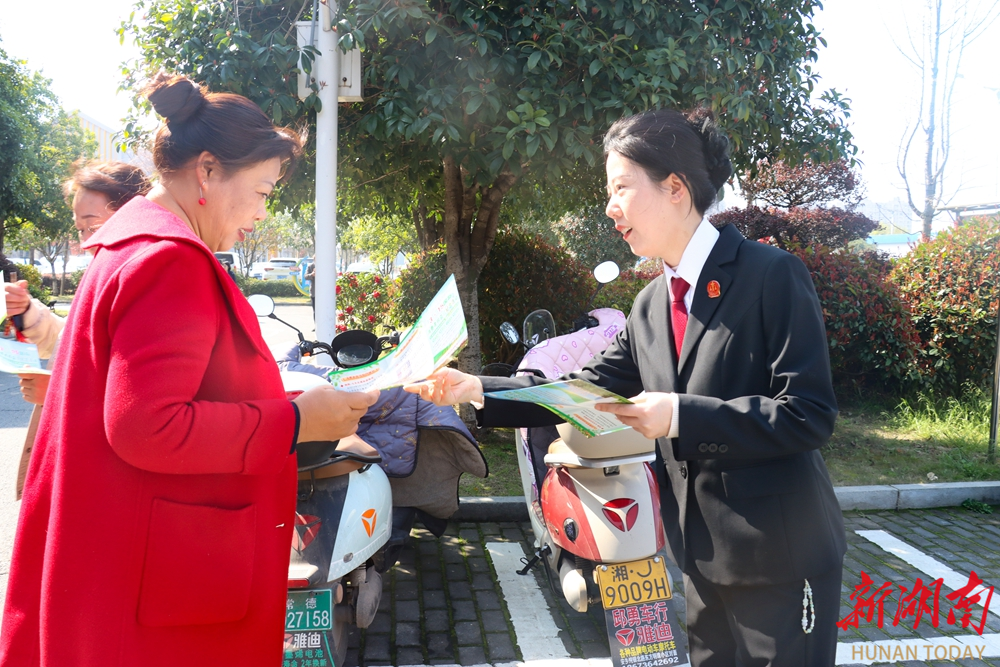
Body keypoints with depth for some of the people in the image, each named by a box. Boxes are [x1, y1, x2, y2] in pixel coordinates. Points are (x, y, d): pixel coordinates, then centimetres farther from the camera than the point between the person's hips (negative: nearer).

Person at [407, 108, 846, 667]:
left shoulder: (771, 275, -14)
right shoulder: (650, 306, 8)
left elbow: (809, 414, -19)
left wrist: (682, 416, -23)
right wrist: (478, 391, -3)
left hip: (782, 559, -7)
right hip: (706, 559, 7)